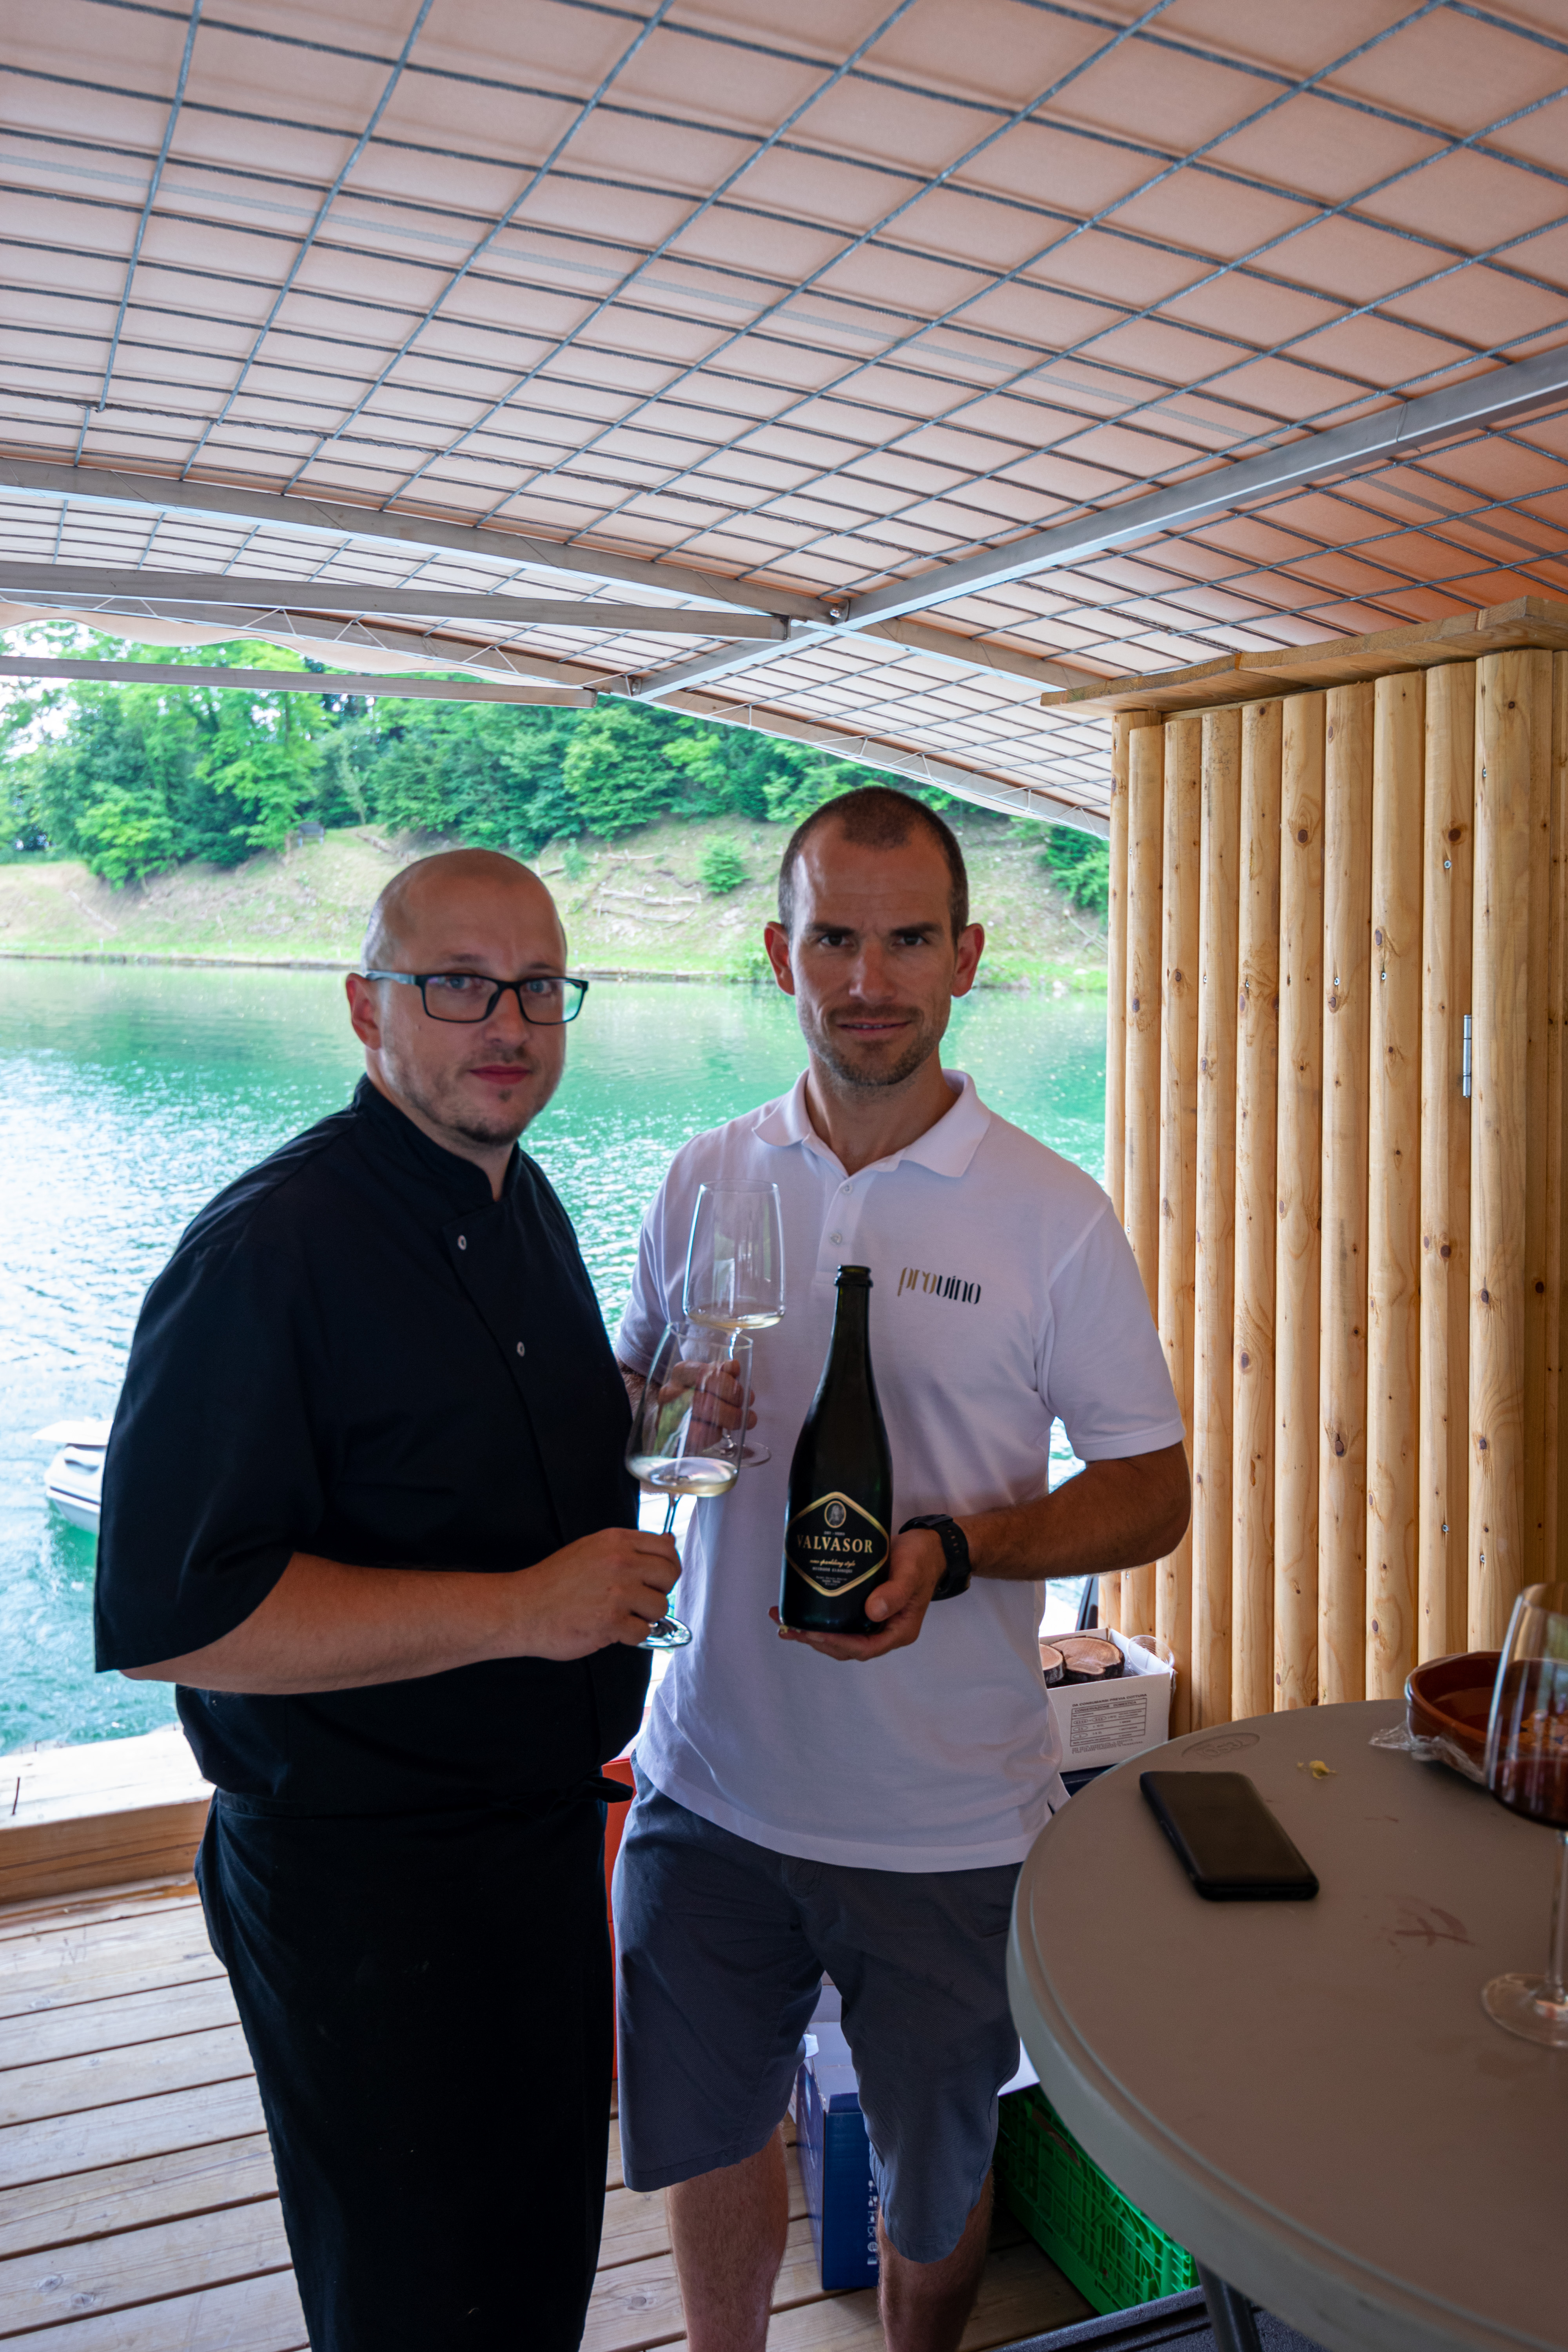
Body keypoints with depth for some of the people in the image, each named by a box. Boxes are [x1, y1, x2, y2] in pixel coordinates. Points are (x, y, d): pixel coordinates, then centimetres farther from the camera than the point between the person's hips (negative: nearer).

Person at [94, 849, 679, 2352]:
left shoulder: (524, 1203, 7)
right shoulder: (269, 1249, -22)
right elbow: (163, 1612, -27)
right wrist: (517, 1609, -28)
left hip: (547, 1823, 8)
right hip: (365, 1880, -8)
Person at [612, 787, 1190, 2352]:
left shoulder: (1053, 1219, -10)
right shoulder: (705, 1183, 0)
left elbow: (1153, 1495, -7)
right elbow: (623, 1399, 12)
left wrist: (955, 1552, -23)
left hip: (944, 1821, -2)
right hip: (713, 1782, 3)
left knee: (933, 2171, 19)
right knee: (704, 2132, 21)